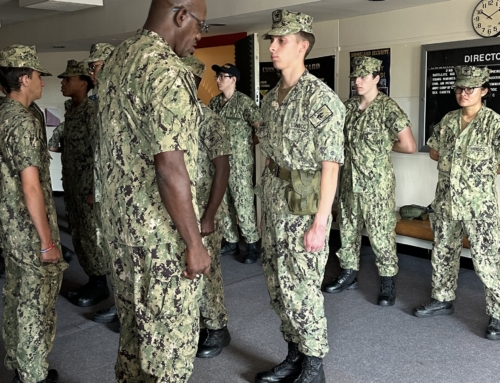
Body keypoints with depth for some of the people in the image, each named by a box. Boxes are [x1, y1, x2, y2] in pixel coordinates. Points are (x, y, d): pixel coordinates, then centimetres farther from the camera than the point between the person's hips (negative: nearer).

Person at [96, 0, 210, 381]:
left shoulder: (116, 60, 10)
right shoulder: (167, 70, -20)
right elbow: (170, 169, -25)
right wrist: (194, 243, -18)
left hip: (121, 222, 9)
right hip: (162, 232, -9)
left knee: (135, 325, 22)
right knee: (171, 335, 6)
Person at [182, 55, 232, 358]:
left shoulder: (210, 121, -11)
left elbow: (222, 170, -13)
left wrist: (209, 216, -18)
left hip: (201, 212, -5)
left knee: (206, 270, 4)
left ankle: (217, 329, 22)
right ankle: (195, 324, 30)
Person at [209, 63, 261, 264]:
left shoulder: (244, 102, -11)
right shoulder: (214, 102, 10)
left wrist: (253, 142, -4)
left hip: (239, 162, -7)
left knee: (243, 204, -3)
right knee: (223, 203, 11)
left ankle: (252, 245, 7)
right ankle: (231, 242, 23)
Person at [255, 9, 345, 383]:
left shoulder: (322, 98, -13)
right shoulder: (270, 98, 10)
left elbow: (330, 165, -15)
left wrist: (320, 222, -18)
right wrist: (265, 198, 13)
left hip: (304, 205, -8)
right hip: (272, 202, 8)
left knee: (303, 288, 1)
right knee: (277, 283, 14)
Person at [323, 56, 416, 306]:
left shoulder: (388, 108, -12)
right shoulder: (349, 106, 6)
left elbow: (409, 146, -13)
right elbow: (340, 136, 21)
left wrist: (384, 146, 0)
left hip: (377, 184, -6)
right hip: (349, 181, 6)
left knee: (381, 232, 1)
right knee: (347, 228, 14)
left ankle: (387, 282, 15)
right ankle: (349, 274, 29)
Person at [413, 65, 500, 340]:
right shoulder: (448, 120, 7)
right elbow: (434, 153, 16)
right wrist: (462, 163, 4)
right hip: (446, 202, 6)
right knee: (443, 253, 16)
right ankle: (442, 300, 33)